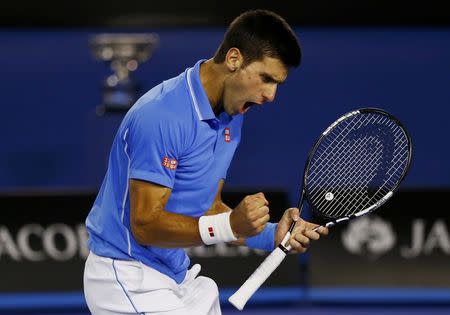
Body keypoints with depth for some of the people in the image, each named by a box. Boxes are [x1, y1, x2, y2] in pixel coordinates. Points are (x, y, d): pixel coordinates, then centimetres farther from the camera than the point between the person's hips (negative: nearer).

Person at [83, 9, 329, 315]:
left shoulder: (231, 116, 6)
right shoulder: (161, 116, -23)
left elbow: (207, 210, 9)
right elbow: (145, 224, -24)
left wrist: (272, 234, -7)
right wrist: (230, 225, -34)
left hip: (179, 275, 9)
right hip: (130, 278, -9)